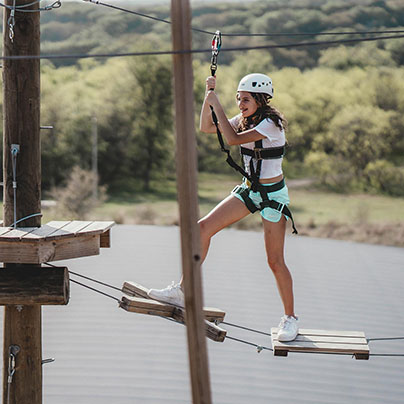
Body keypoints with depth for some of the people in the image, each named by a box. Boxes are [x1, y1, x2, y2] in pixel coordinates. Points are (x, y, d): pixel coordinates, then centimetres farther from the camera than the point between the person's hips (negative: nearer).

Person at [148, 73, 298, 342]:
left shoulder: (272, 123, -21)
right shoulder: (245, 119, 3)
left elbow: (232, 139, -31)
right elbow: (207, 128, 6)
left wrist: (217, 104, -25)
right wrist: (209, 95, -5)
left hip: (273, 195, -7)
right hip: (249, 189, 7)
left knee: (275, 261, -6)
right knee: (204, 228, -4)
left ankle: (290, 318, 10)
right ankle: (184, 291, 3)